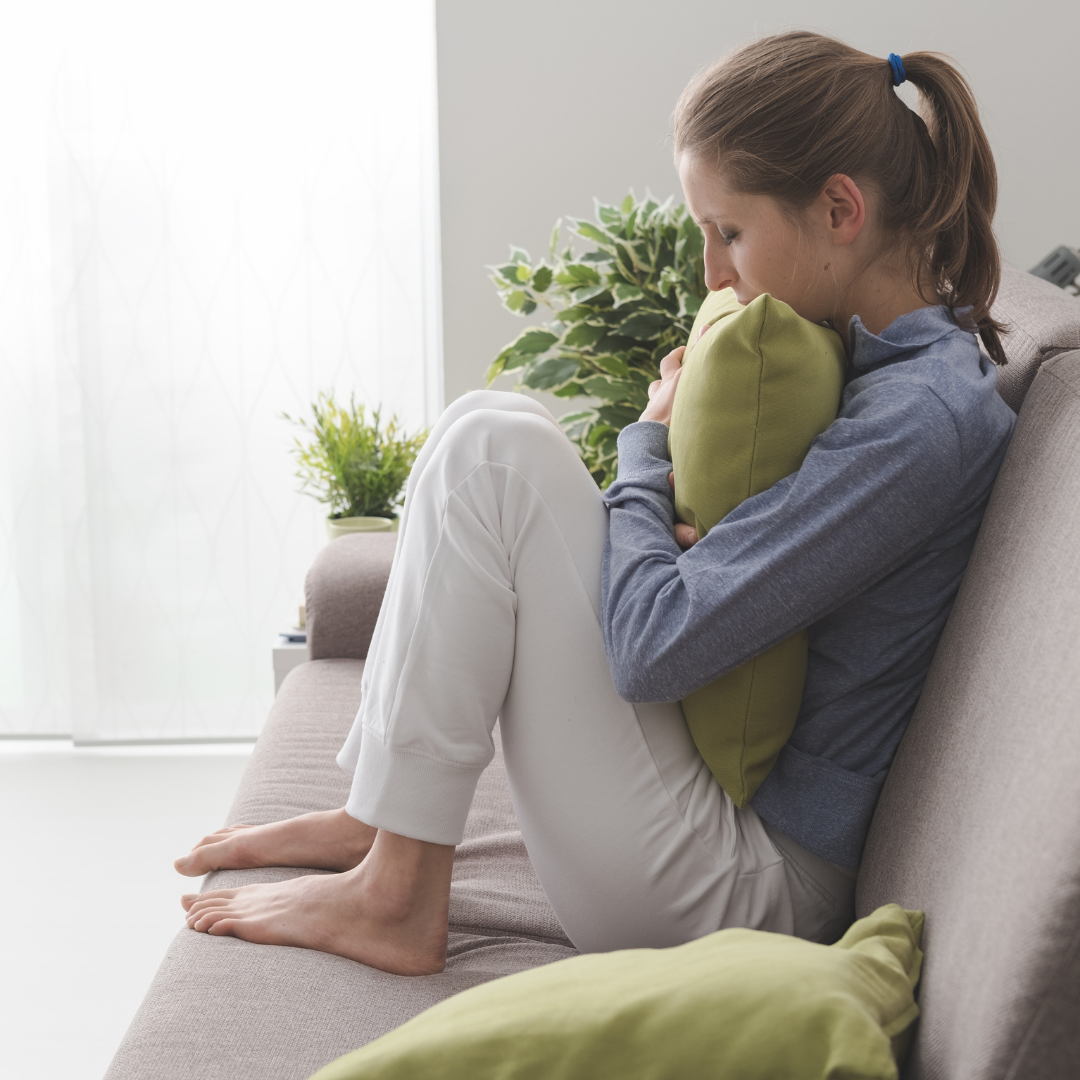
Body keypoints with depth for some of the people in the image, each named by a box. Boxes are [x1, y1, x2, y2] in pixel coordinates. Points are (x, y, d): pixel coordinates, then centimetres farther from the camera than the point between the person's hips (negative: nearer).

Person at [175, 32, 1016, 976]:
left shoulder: (922, 419, -22)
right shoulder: (890, 362, 8)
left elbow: (654, 645, -26)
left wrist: (646, 447, -7)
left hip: (747, 889, -10)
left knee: (494, 446, -17)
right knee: (495, 430, 12)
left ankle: (393, 895, -10)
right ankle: (373, 817, 14)